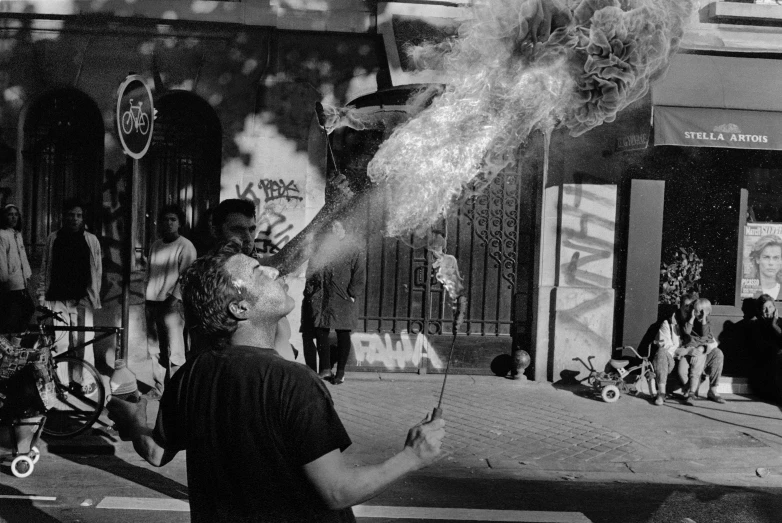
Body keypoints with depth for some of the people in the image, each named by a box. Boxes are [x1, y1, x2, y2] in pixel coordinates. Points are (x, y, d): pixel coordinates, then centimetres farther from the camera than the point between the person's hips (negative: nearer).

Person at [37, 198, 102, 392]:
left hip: (81, 299, -1)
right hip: (57, 298, 1)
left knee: (83, 342, -3)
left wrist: (93, 295, -3)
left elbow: (97, 270, 3)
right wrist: (42, 294, 3)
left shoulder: (91, 240, 4)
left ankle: (87, 380, 7)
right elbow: (45, 269, 10)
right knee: (59, 342, 0)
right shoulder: (53, 238, 8)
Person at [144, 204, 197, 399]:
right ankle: (159, 387, 18)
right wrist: (146, 296, 14)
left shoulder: (186, 246, -4)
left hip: (172, 303, -6)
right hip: (152, 302, 7)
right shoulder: (155, 246, 17)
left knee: (174, 351, -10)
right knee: (154, 349, 9)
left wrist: (174, 297, -15)